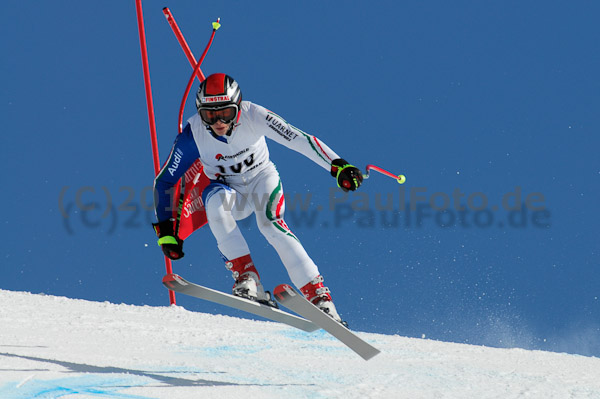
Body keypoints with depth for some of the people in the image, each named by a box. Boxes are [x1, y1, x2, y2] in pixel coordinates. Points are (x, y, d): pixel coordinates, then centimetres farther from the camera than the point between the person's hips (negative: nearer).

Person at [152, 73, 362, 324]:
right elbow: (164, 181, -13)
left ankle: (319, 297, -31)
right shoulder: (194, 134, -22)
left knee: (270, 223, -31)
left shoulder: (252, 116, -26)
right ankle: (247, 278, -35)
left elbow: (297, 139, -32)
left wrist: (338, 166, -43)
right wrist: (165, 230, -19)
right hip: (231, 192, 2)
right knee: (215, 199, -33)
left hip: (263, 179, -1)